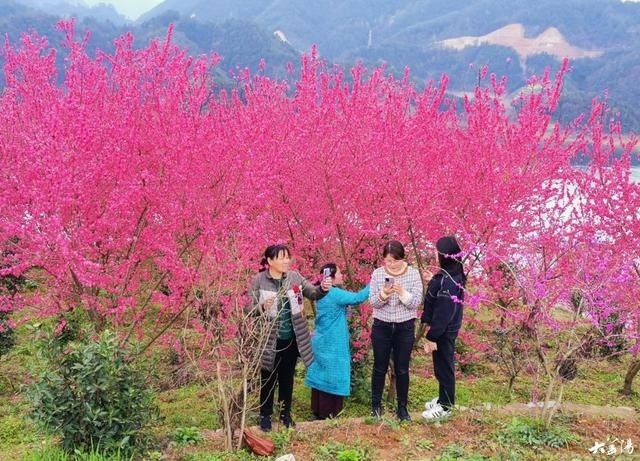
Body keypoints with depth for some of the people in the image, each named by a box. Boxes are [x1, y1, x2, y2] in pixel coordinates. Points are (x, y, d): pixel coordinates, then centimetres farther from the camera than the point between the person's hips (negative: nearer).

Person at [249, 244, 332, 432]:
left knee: (287, 378, 16)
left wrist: (323, 288, -24)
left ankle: (285, 413, 32)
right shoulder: (258, 281, -11)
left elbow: (312, 293, -2)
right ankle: (265, 415, 26)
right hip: (269, 339, -3)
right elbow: (251, 309, -11)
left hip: (291, 338, 3)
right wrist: (263, 307, -32)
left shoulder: (294, 277, -1)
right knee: (268, 378, 10)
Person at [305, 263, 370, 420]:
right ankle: (327, 415, 6)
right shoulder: (334, 293, -18)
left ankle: (318, 412, 21)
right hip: (332, 345, -9)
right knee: (331, 378, 0)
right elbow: (357, 298, -18)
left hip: (322, 343, 9)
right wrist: (372, 284, -12)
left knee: (322, 376, 14)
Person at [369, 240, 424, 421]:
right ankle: (376, 405, 24)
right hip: (381, 326, 1)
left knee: (402, 369, 6)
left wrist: (402, 293, -28)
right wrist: (384, 294, -25)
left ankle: (402, 407, 19)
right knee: (380, 367, 10)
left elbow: (416, 302, -10)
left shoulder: (413, 274, -8)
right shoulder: (377, 274, -5)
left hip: (405, 327, -1)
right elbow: (373, 302, -6)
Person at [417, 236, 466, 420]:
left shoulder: (448, 281, -26)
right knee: (442, 365, 21)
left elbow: (443, 312, -25)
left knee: (444, 367, 4)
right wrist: (425, 320, 16)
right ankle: (443, 398, 37)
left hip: (444, 332, -9)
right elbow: (432, 302, 12)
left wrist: (432, 337, -21)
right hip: (444, 329, 9)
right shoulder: (451, 274, 4)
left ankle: (445, 406, 18)